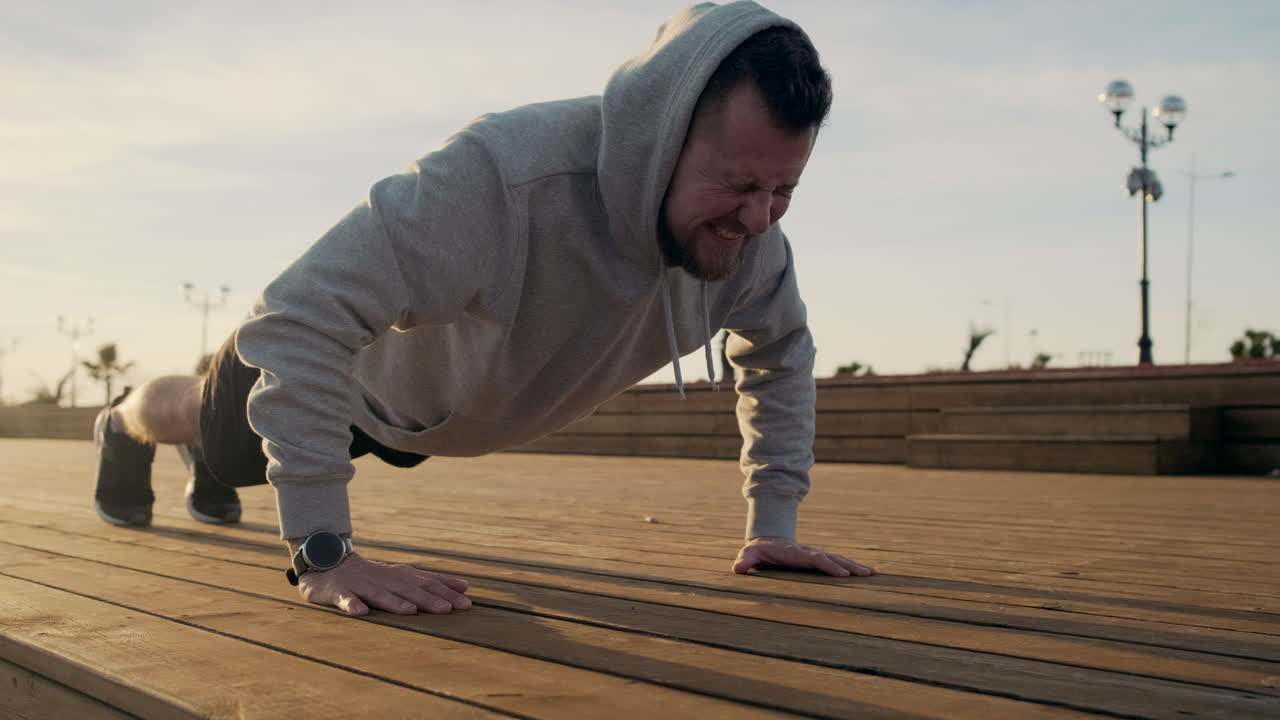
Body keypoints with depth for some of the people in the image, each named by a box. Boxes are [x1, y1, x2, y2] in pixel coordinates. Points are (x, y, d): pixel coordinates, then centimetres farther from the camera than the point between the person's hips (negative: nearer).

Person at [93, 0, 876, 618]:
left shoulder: (748, 230, -29)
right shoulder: (506, 175, -50)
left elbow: (782, 353, -8)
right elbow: (301, 317, -50)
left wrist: (774, 524, -13)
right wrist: (323, 556, -50)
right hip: (351, 367, -5)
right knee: (220, 437, 30)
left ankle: (207, 468, 70)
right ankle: (127, 429, 65)